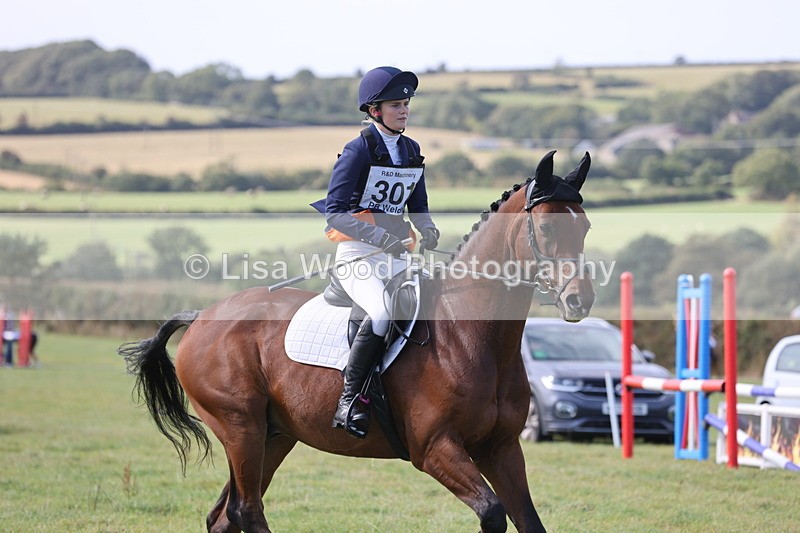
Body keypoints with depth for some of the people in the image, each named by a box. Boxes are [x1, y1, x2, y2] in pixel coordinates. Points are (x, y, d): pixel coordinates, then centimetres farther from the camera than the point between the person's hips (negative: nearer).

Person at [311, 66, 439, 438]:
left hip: (396, 258, 7)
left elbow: (417, 207, 22)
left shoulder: (411, 150, 13)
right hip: (357, 256, -7)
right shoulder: (359, 150, -8)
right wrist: (381, 237, -23)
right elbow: (334, 212, -13)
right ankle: (350, 400, -27)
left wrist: (427, 229, -1)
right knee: (383, 311, -33)